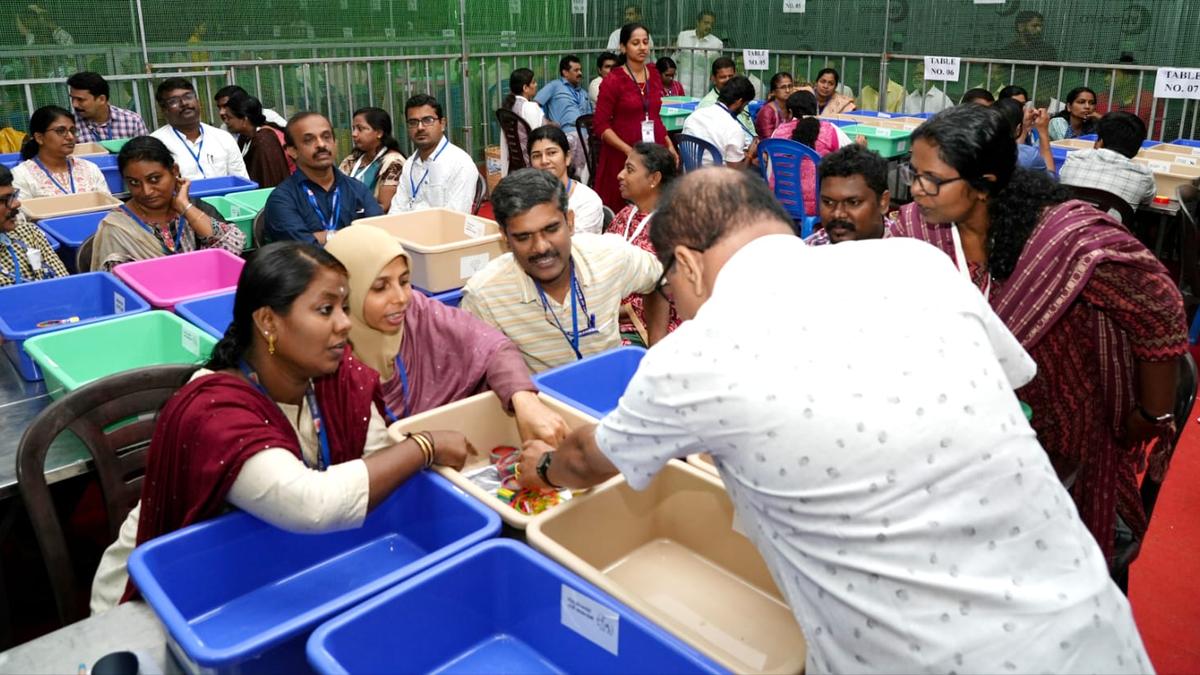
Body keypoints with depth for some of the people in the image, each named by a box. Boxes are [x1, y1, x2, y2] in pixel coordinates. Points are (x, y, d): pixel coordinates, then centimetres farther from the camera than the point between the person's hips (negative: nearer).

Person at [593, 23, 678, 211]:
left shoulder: (654, 74, 11)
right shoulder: (614, 80, -6)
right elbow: (601, 125, -9)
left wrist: (669, 145, 11)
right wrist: (628, 150, -19)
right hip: (622, 156, -5)